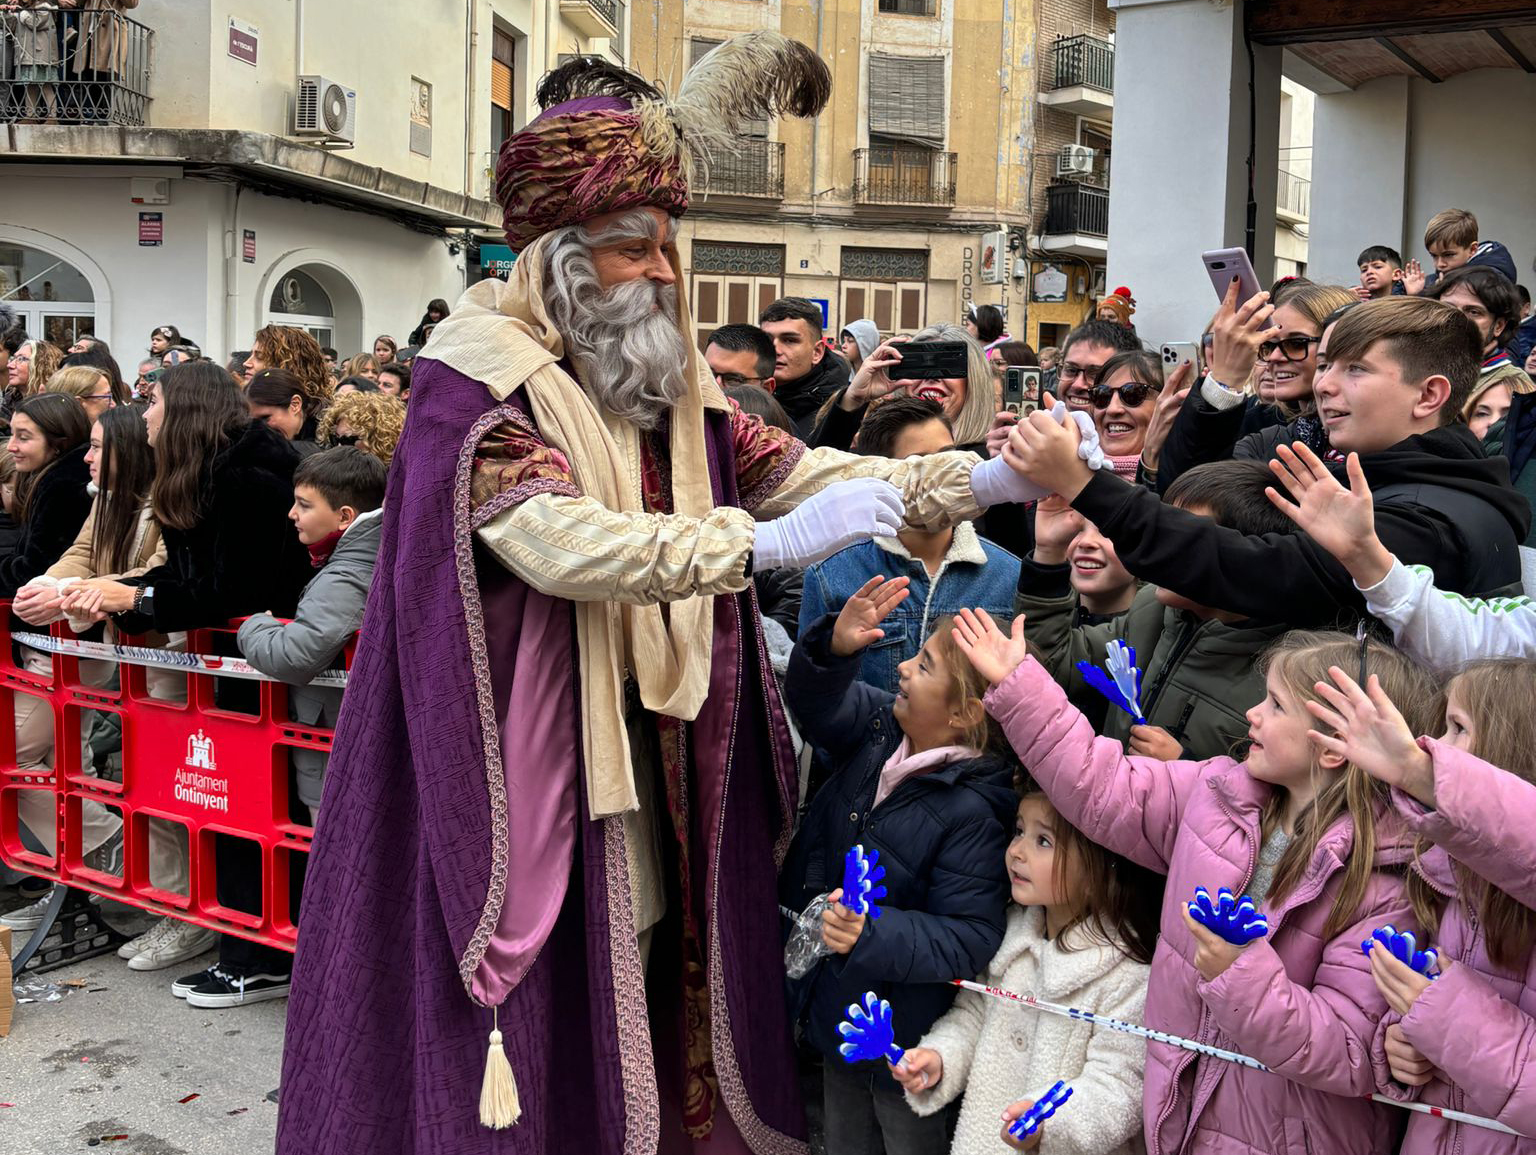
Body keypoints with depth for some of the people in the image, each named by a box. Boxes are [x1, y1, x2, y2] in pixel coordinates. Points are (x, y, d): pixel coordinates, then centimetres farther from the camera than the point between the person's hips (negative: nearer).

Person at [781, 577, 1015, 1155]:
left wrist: (872, 935, -37)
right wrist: (835, 646, -27)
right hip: (836, 1000, 7)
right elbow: (817, 700, -7)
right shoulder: (879, 728, -9)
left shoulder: (972, 812, -28)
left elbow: (967, 938, -27)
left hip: (903, 1033, -7)